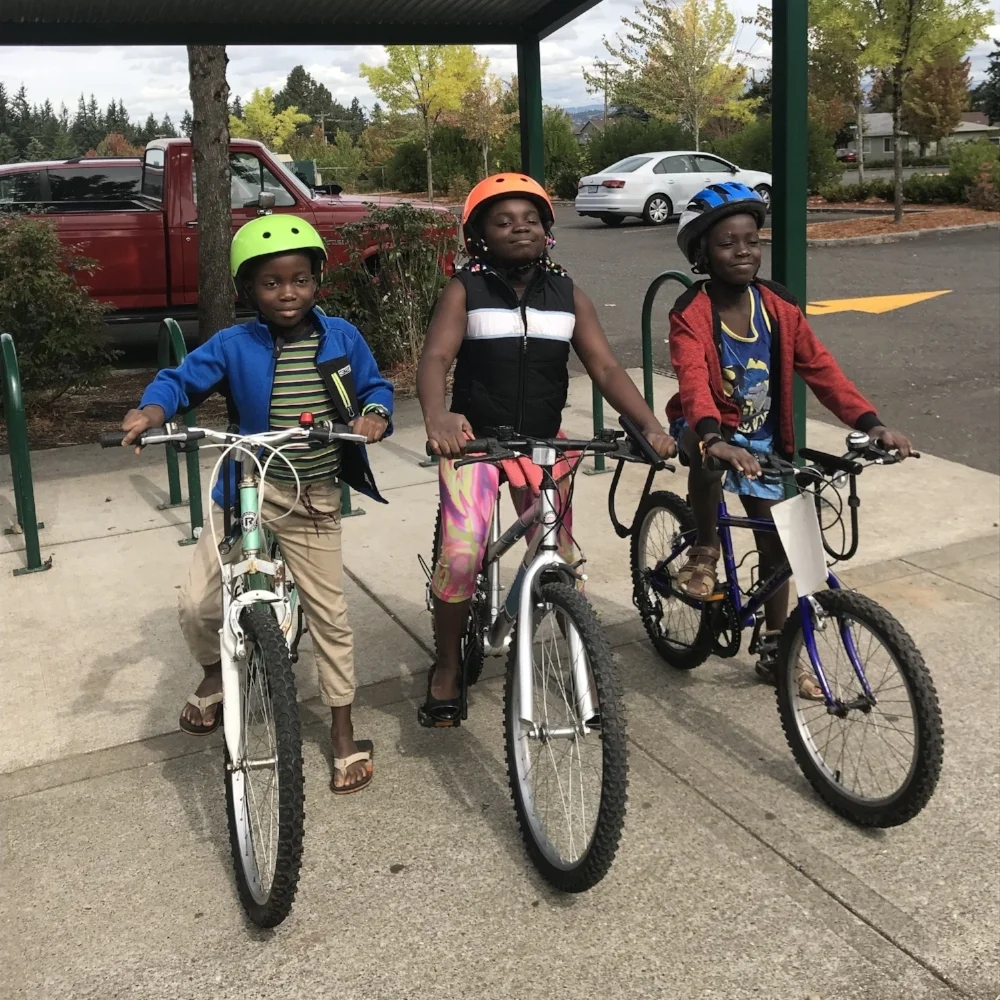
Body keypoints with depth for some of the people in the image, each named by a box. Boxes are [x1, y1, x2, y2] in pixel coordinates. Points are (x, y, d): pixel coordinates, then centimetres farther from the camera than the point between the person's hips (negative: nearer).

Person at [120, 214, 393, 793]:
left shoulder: (342, 338, -3)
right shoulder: (233, 346, -7)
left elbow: (376, 386, 6)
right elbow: (181, 380, -4)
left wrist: (375, 414, -17)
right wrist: (152, 411, -25)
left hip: (314, 502, 0)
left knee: (330, 616, 4)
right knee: (198, 604, -5)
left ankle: (345, 738, 19)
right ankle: (215, 679, 30)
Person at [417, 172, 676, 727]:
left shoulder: (568, 296, 3)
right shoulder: (464, 291, -6)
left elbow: (606, 370, -4)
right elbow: (434, 358, -20)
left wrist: (650, 424, -21)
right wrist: (436, 415, -42)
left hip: (543, 444, 3)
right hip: (474, 438, -2)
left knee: (560, 558, 2)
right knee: (460, 554, -17)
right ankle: (447, 666, 6)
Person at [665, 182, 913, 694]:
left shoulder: (778, 307, -6)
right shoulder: (691, 314, -19)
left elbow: (820, 368, -11)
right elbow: (693, 381, -36)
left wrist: (870, 422, -25)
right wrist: (713, 439, -55)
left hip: (760, 438, 4)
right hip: (705, 430, -4)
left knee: (775, 540, 7)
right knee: (707, 458, -40)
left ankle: (774, 651, 23)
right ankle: (705, 550, -13)